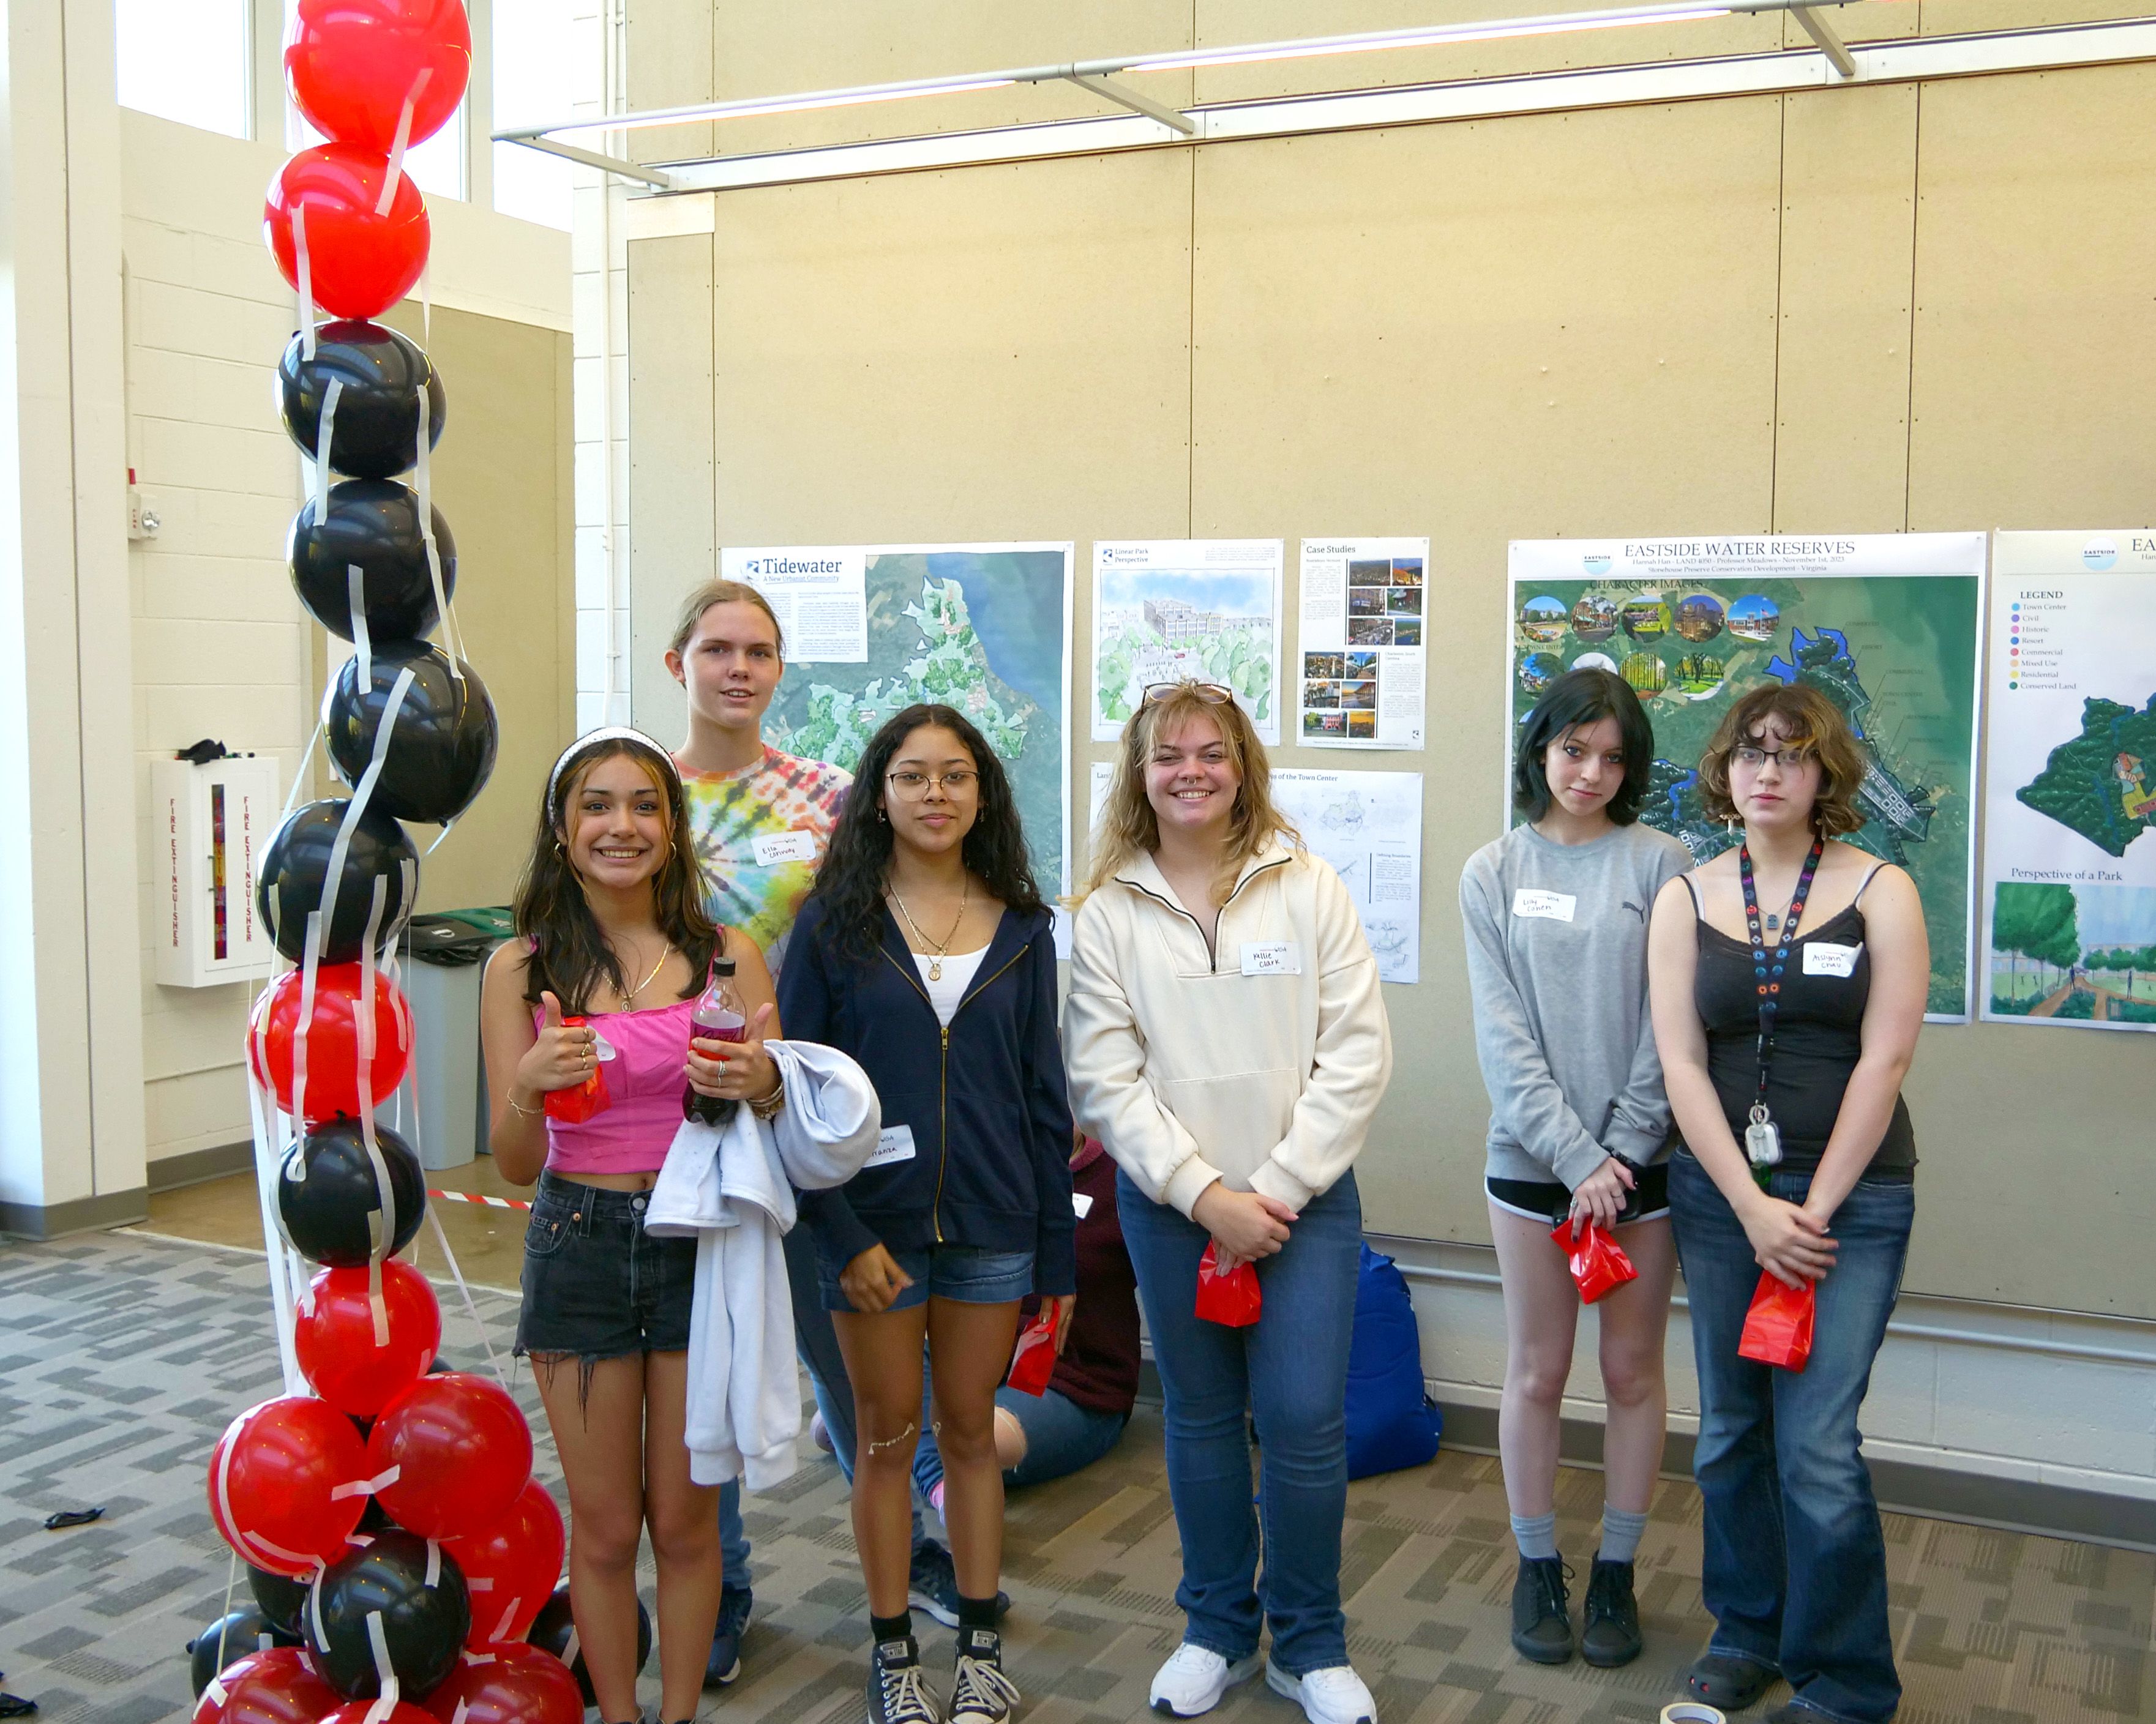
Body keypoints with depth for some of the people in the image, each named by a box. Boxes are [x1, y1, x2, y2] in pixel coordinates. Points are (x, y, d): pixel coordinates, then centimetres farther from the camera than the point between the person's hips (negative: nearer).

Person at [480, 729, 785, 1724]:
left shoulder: (728, 957, -3)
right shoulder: (521, 969, -4)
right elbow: (514, 1166, -5)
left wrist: (762, 1085, -24)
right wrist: (529, 1088, -27)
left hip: (702, 1243, 0)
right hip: (581, 1245, 0)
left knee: (685, 1520, 11)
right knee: (605, 1528, 10)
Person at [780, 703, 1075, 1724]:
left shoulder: (1020, 928, 3)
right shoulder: (836, 923, -3)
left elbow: (1045, 1092, 6)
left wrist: (1055, 1246, 3)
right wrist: (840, 1233, -12)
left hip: (990, 1224, 2)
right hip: (874, 1224, -1)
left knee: (970, 1430, 13)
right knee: (887, 1439, 10)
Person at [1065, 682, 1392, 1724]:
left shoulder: (1308, 890, -1)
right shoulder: (1109, 913, 1)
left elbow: (1357, 1053, -5)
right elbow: (1105, 1079, -4)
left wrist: (1278, 1189, -10)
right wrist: (1207, 1196, -11)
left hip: (1306, 1199, -1)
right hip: (1168, 1204, 1)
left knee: (1304, 1421, -3)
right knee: (1201, 1417, 12)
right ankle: (1217, 1629, 30)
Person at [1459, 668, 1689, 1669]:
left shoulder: (1661, 864, -1)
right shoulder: (1494, 874, 2)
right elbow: (1503, 1034, -4)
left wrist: (1620, 1154, -12)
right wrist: (1576, 1159, -13)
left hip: (1641, 1161, 0)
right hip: (1531, 1161, 0)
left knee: (1634, 1371, 9)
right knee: (1537, 1372, 8)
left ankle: (1616, 1574, 23)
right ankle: (1537, 1567, 24)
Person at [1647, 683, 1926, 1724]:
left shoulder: (1880, 892, -2)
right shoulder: (1685, 900, 4)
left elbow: (1882, 1063, -7)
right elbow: (1681, 1065, -1)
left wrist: (1814, 1210, -10)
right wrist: (1753, 1208, -9)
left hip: (1852, 1197, -3)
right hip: (1718, 1193, 3)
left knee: (1815, 1446, -6)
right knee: (1731, 1432, 12)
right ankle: (1747, 1631, 31)